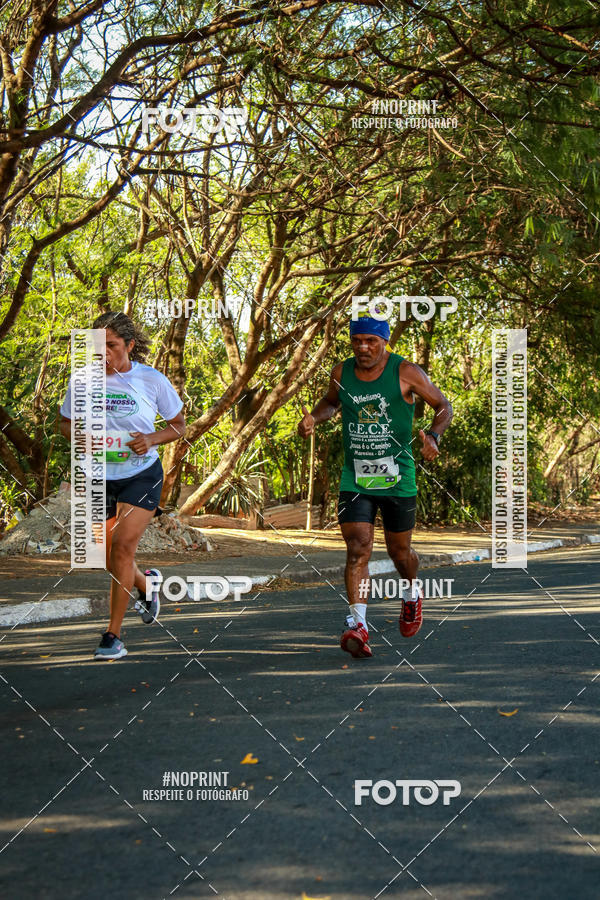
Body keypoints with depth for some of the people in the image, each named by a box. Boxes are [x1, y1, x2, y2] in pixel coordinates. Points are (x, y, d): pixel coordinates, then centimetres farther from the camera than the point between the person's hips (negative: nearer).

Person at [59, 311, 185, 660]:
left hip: (142, 474, -3)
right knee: (110, 557, 9)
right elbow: (65, 422, 10)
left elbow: (179, 425, 3)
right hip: (98, 476, 3)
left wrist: (151, 439, -16)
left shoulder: (153, 380, -8)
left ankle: (113, 635, -6)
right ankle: (147, 583, 44)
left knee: (123, 546, -15)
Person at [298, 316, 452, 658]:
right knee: (358, 549, -14)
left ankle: (412, 594, 45)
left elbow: (444, 405, 3)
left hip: (397, 478, -2)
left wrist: (434, 436, -15)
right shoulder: (342, 373, 3)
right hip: (354, 479, 2)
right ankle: (358, 626, -17)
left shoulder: (406, 372, -7)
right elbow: (331, 402, 25)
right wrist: (314, 418, 3)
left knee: (399, 552, 13)